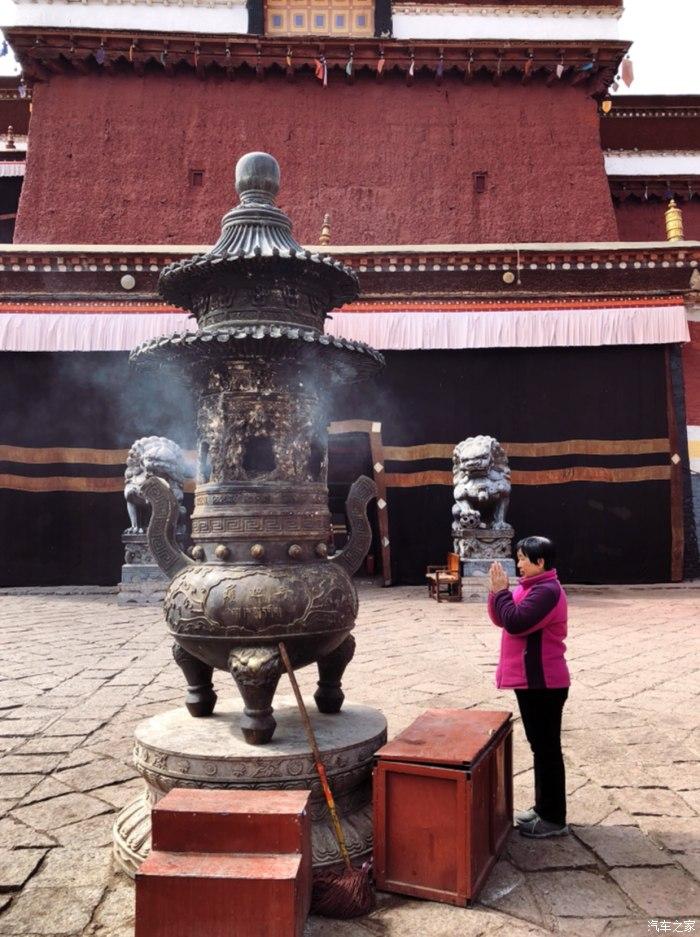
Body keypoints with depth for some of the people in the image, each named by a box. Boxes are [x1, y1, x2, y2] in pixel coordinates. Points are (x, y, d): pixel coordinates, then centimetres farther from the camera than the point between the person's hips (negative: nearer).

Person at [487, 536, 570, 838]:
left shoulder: (547, 591, -20)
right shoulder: (531, 587, 12)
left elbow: (515, 622, -27)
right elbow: (501, 619, 11)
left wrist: (501, 591, -16)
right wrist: (497, 591, -4)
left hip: (543, 682, -10)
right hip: (531, 680, 10)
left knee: (547, 748, 0)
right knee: (539, 745, 18)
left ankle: (554, 819, 12)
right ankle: (543, 808, 30)